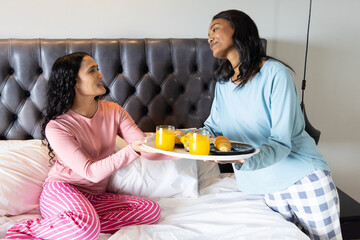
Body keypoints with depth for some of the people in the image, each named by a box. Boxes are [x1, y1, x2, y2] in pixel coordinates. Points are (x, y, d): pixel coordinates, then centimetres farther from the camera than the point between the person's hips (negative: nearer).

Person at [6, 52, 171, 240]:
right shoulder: (56, 127, -16)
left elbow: (147, 149, -6)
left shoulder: (114, 111, 0)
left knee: (152, 210, -16)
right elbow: (91, 172, -23)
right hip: (61, 191, -7)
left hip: (95, 196, 7)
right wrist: (132, 150, -35)